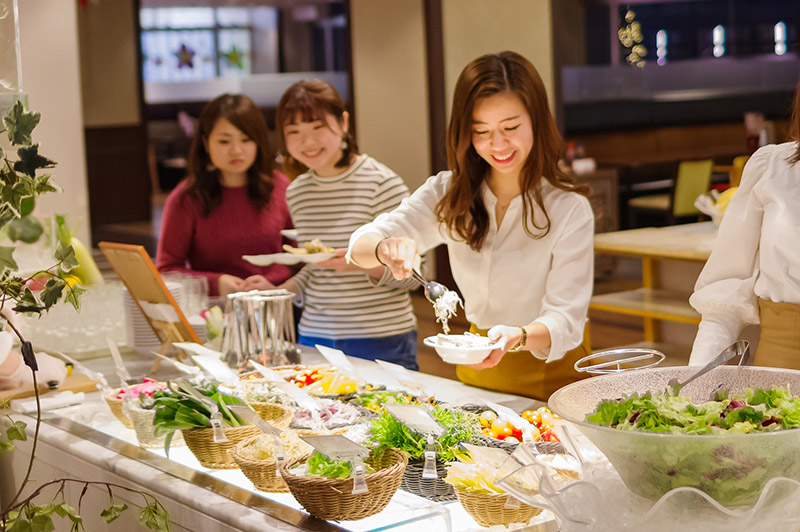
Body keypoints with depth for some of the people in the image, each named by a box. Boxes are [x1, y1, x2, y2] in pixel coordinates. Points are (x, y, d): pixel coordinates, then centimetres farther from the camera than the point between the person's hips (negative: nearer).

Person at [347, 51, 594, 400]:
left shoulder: (569, 209, -10)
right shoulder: (448, 194, 3)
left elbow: (565, 320, -13)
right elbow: (360, 246, -4)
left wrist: (517, 337, -35)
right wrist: (385, 249, -28)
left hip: (551, 374, -3)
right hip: (477, 372, 4)